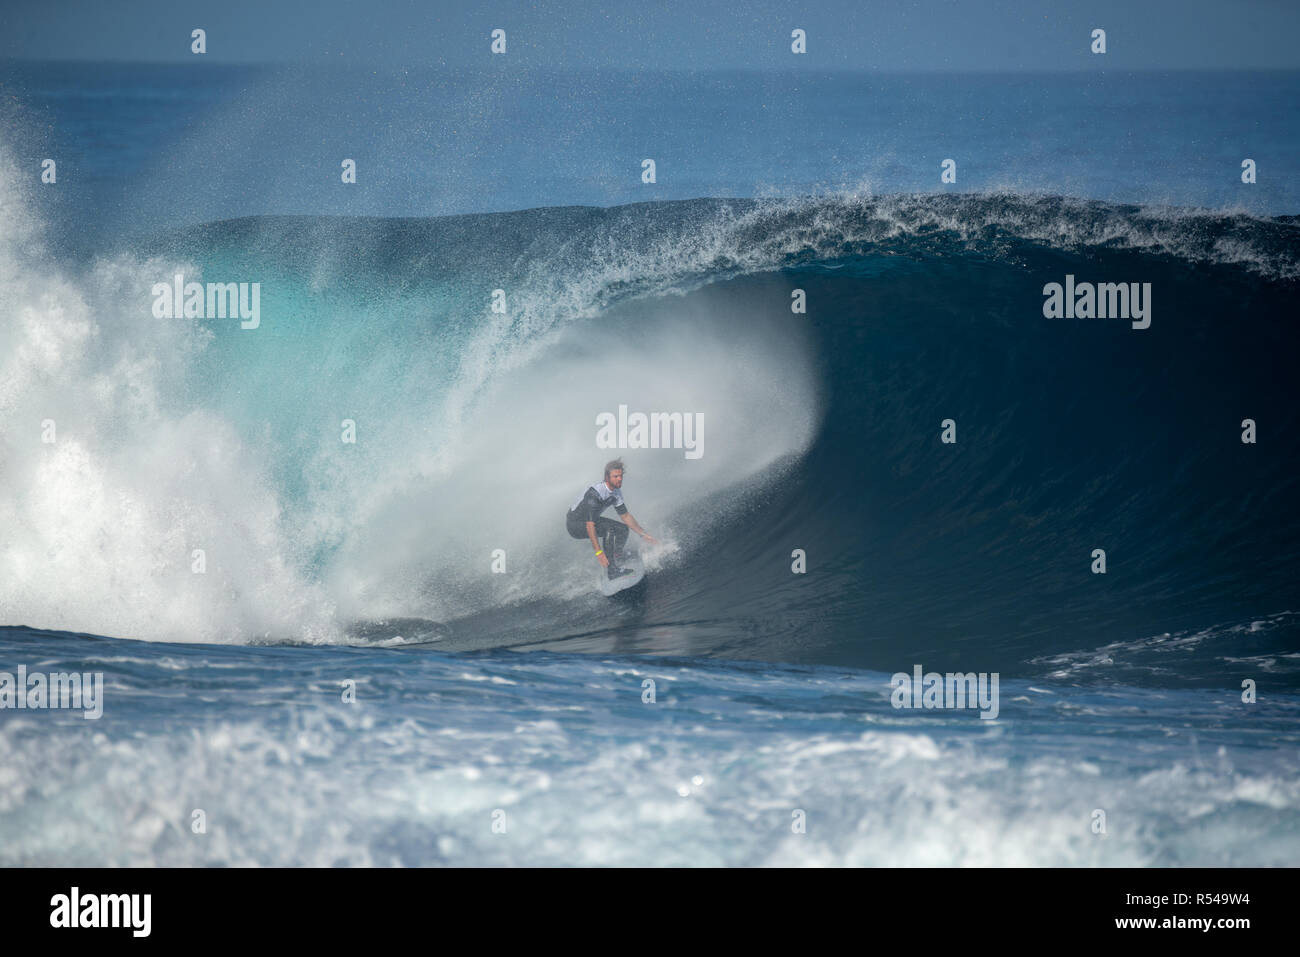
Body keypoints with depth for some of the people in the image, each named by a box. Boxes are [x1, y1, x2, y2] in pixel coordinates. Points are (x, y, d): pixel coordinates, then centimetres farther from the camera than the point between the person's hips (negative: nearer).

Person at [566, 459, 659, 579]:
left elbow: (625, 516, 6)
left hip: (589, 520, 9)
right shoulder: (594, 493, -33)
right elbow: (590, 525, -36)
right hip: (574, 524, -9)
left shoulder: (616, 492, -6)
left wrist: (643, 534, 2)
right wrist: (598, 552, -40)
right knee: (608, 528, -30)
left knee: (623, 529, 3)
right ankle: (612, 570, -28)